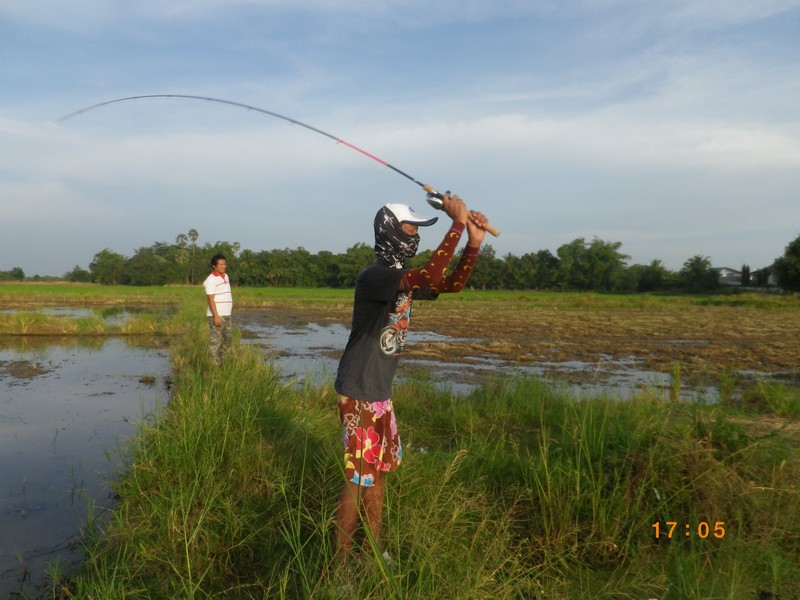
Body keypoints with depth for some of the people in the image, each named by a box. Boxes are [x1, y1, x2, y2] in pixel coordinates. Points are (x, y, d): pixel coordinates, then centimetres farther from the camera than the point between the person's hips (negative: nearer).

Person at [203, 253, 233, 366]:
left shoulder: (225, 276, 13)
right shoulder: (211, 280, -12)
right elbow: (210, 299, -17)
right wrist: (216, 316, -21)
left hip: (226, 314, 9)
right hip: (216, 315, -8)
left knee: (228, 340, 14)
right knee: (215, 341, -4)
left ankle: (221, 361, 26)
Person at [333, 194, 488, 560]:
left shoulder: (404, 278, 8)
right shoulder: (374, 276, -21)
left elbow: (452, 284, 9)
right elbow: (431, 277, -35)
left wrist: (474, 241, -4)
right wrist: (457, 223, -30)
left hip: (381, 392, 9)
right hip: (358, 393, -9)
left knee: (378, 471, 18)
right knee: (358, 479, -1)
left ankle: (374, 548, 33)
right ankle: (339, 561, 15)